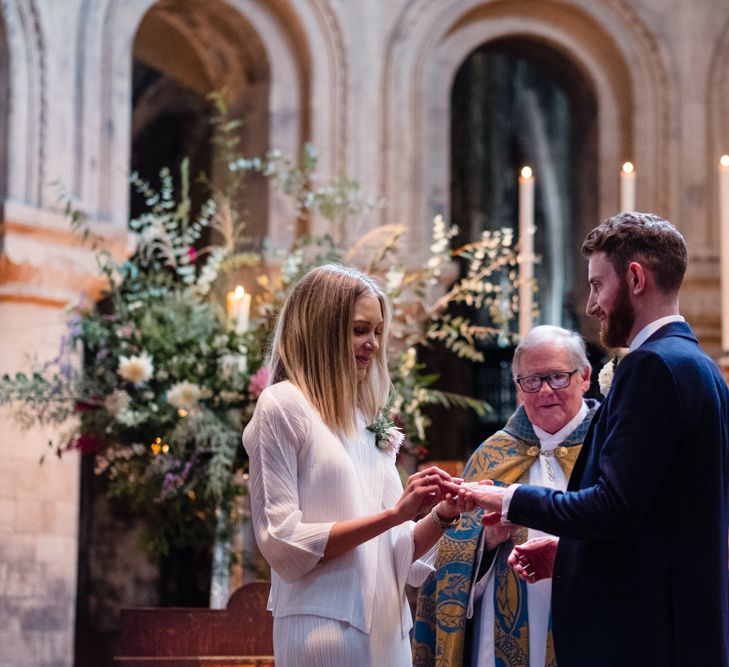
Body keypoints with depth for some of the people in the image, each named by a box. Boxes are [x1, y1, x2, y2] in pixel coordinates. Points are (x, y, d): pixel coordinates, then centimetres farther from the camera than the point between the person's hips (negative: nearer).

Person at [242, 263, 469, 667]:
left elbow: (392, 553, 12)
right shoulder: (283, 407, -5)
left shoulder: (367, 420, 13)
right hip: (326, 630, -6)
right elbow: (282, 544, -13)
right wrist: (393, 514, -17)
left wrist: (442, 515, -6)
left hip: (387, 629, 7)